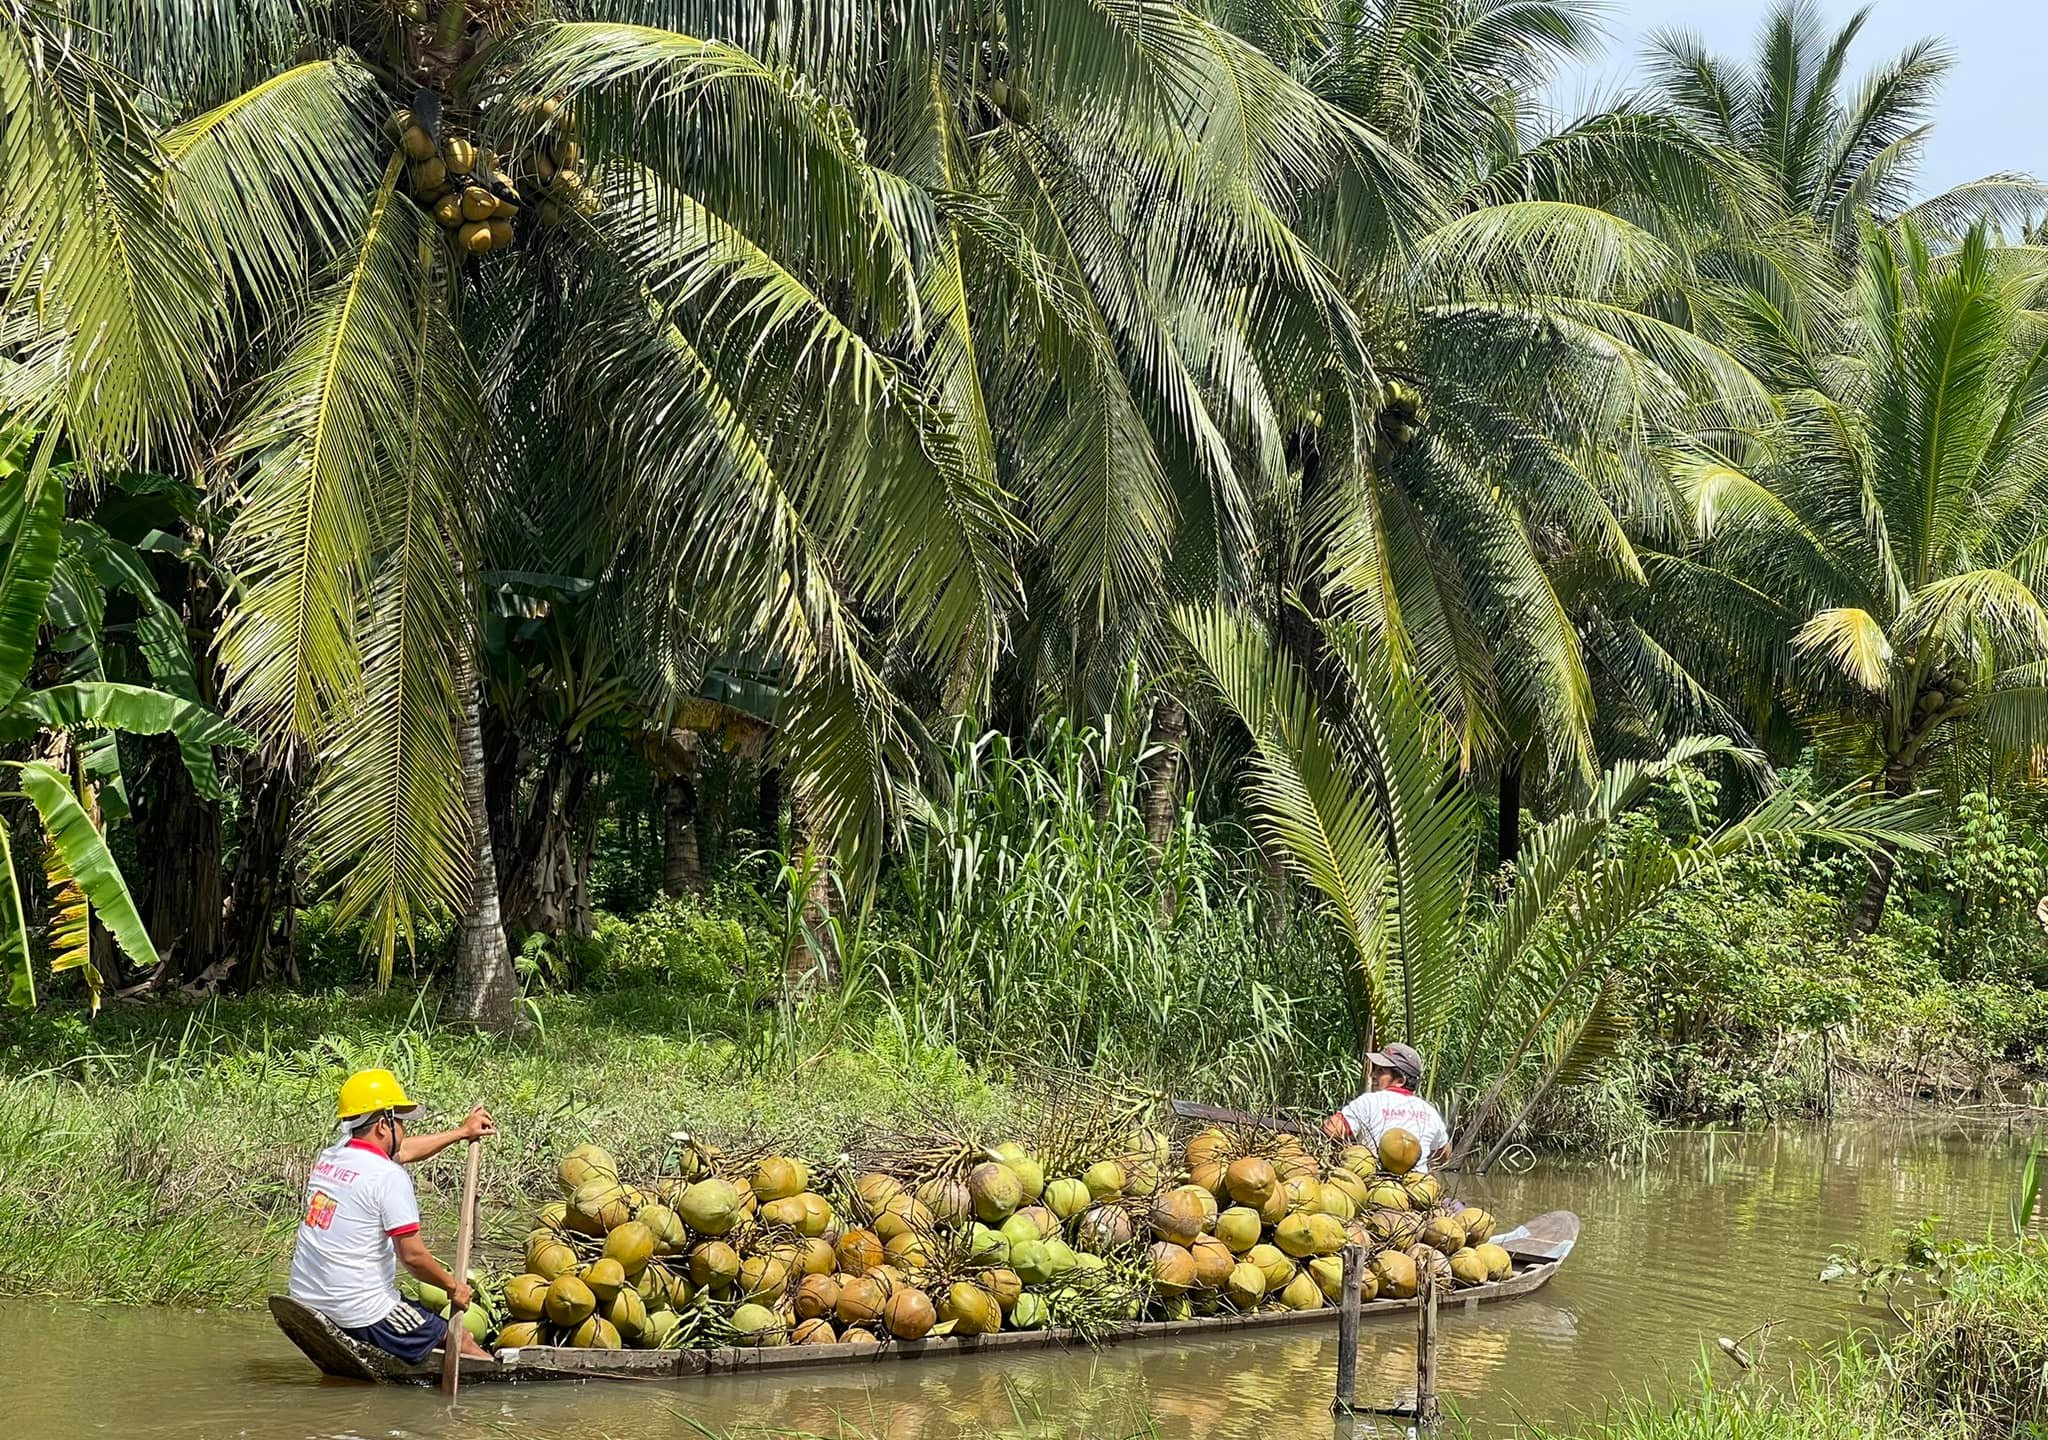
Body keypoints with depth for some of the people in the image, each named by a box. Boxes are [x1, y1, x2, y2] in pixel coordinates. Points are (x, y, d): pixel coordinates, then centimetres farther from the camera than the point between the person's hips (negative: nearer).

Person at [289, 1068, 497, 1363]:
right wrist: (453, 1287, 1)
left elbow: (401, 1151, 26)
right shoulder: (389, 1176, -15)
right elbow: (412, 1255, -17)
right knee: (463, 1342, 4)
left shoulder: (328, 1157, 9)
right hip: (362, 1314, -8)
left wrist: (462, 1132, 36)